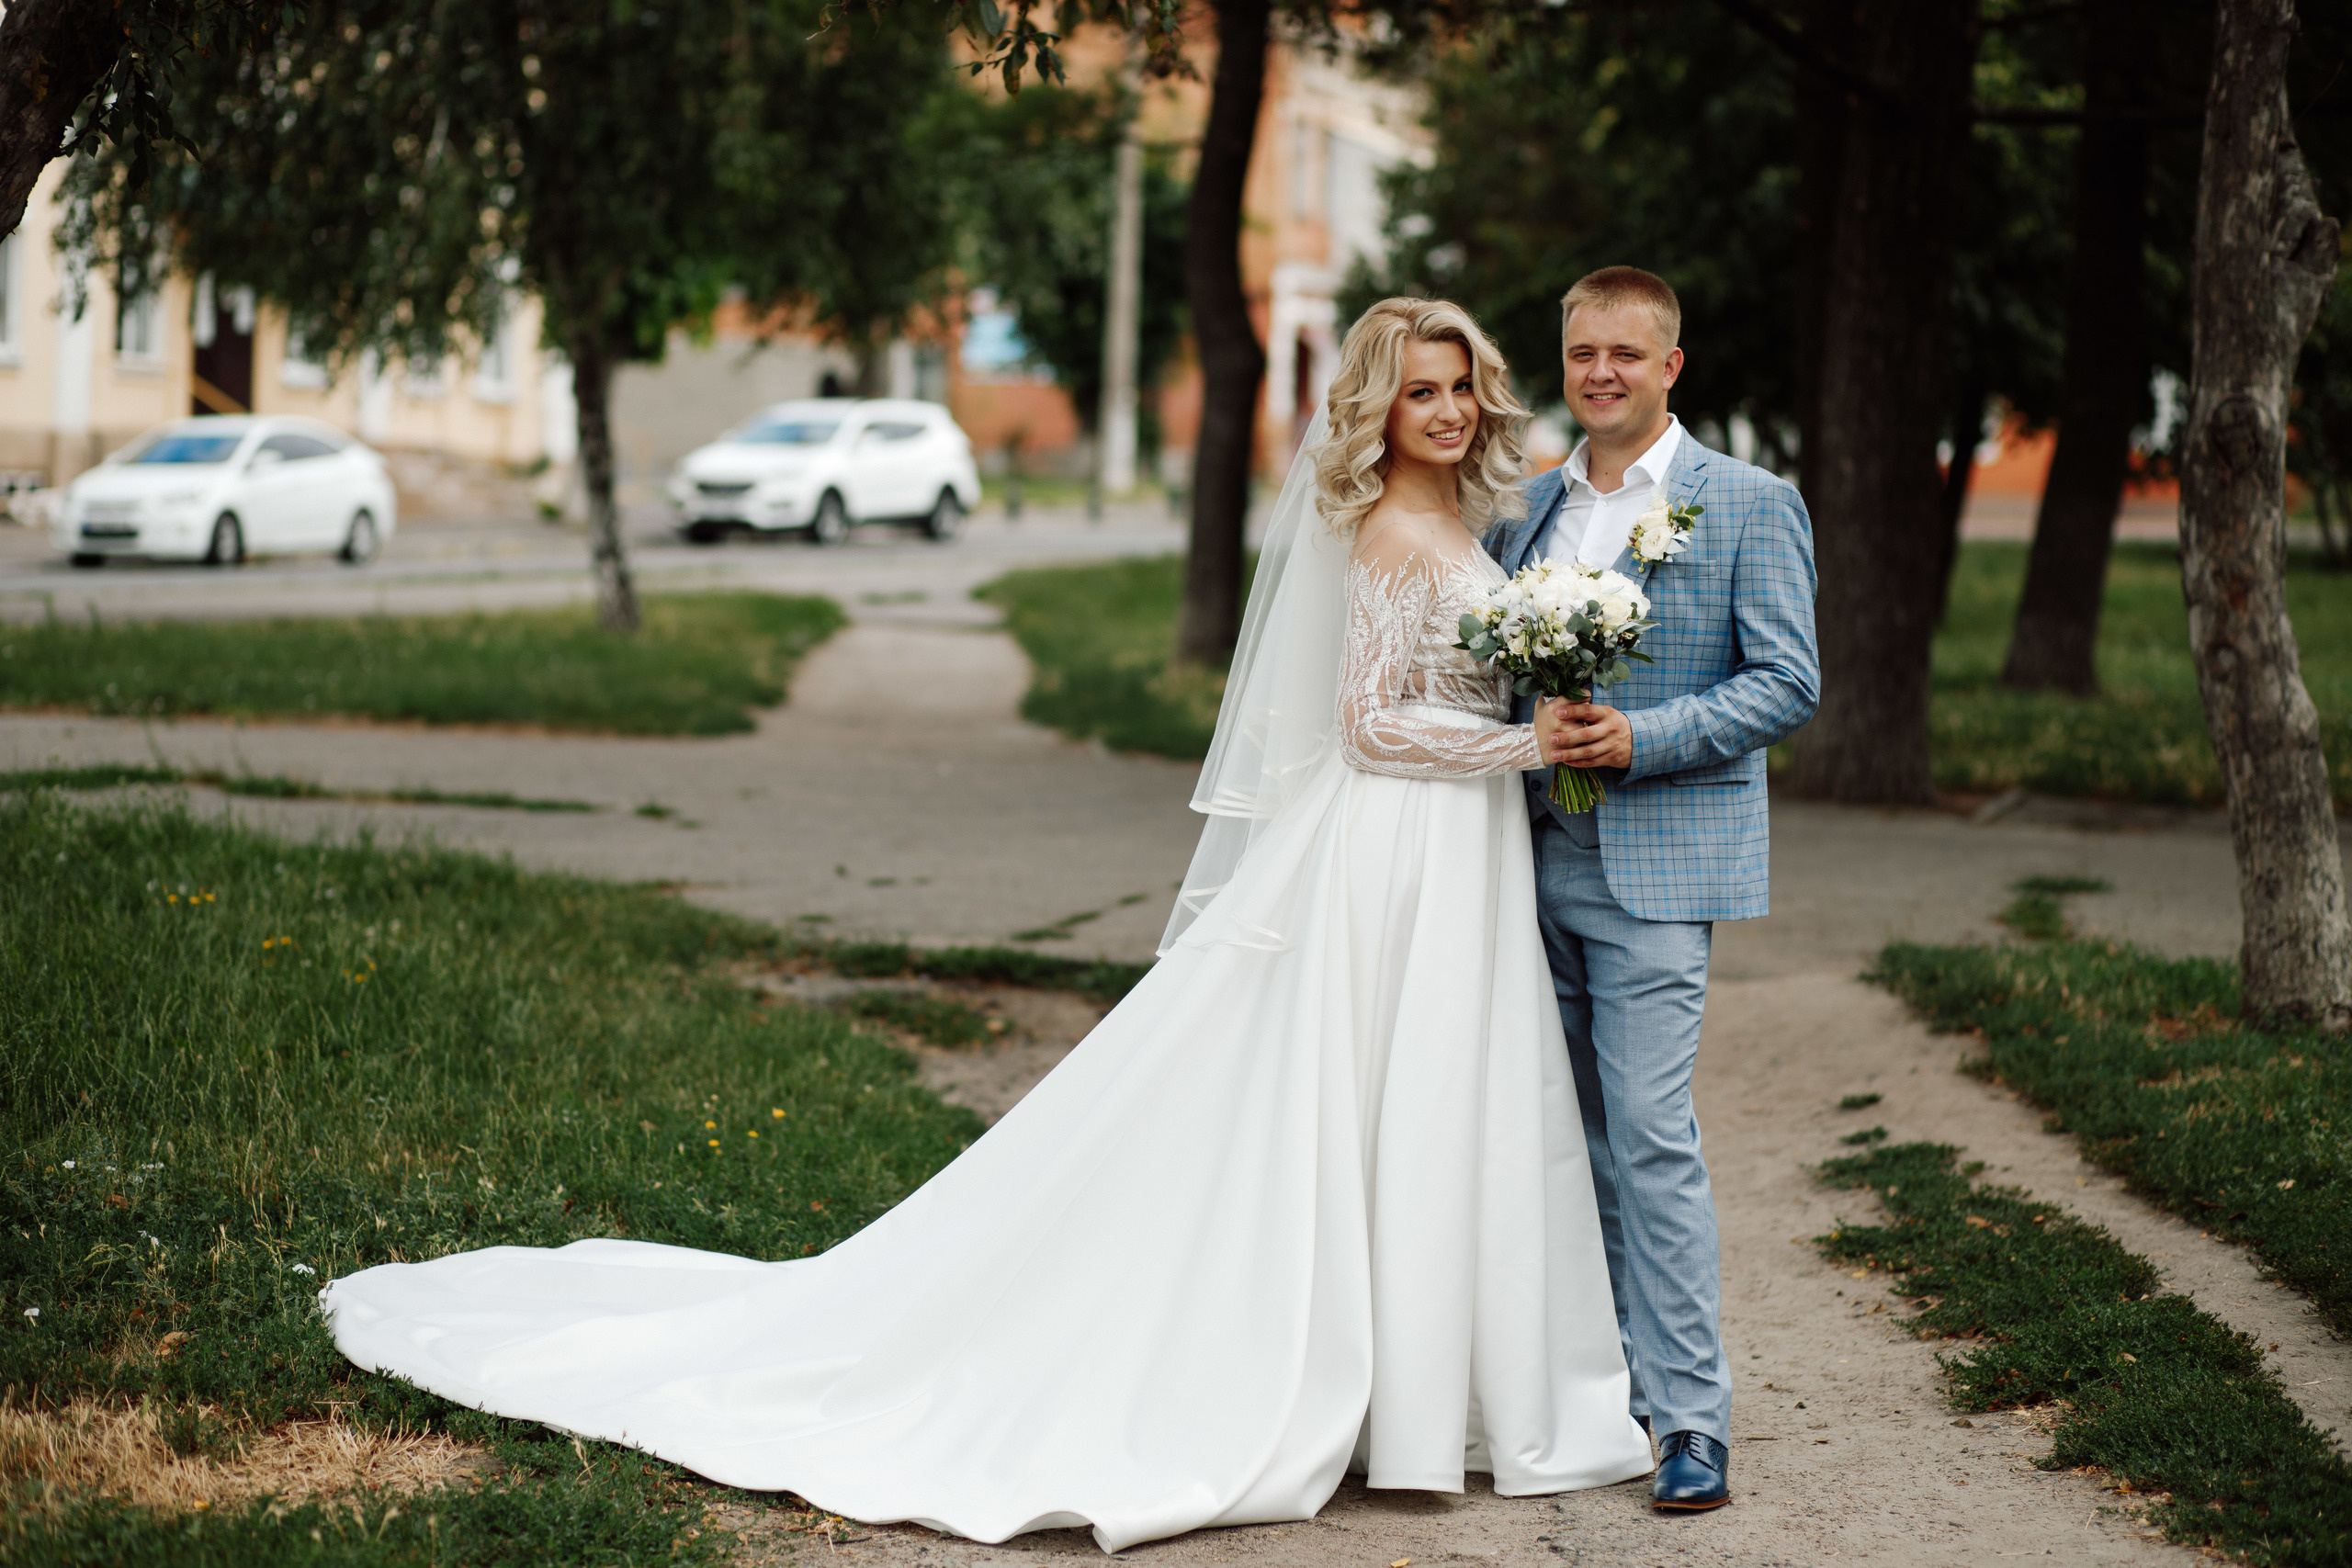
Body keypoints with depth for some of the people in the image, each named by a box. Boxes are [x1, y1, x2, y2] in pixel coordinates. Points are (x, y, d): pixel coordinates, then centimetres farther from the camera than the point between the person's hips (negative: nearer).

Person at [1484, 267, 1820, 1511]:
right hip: (1538, 854, 6)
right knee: (1577, 1138, 11)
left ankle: (1693, 1423, -6)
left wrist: (1642, 738, -18)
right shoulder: (1525, 505, 13)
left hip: (1658, 861, -6)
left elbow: (1789, 683, -8)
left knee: (1650, 1135, -11)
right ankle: (1612, 1378, 23)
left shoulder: (1750, 506, -3)